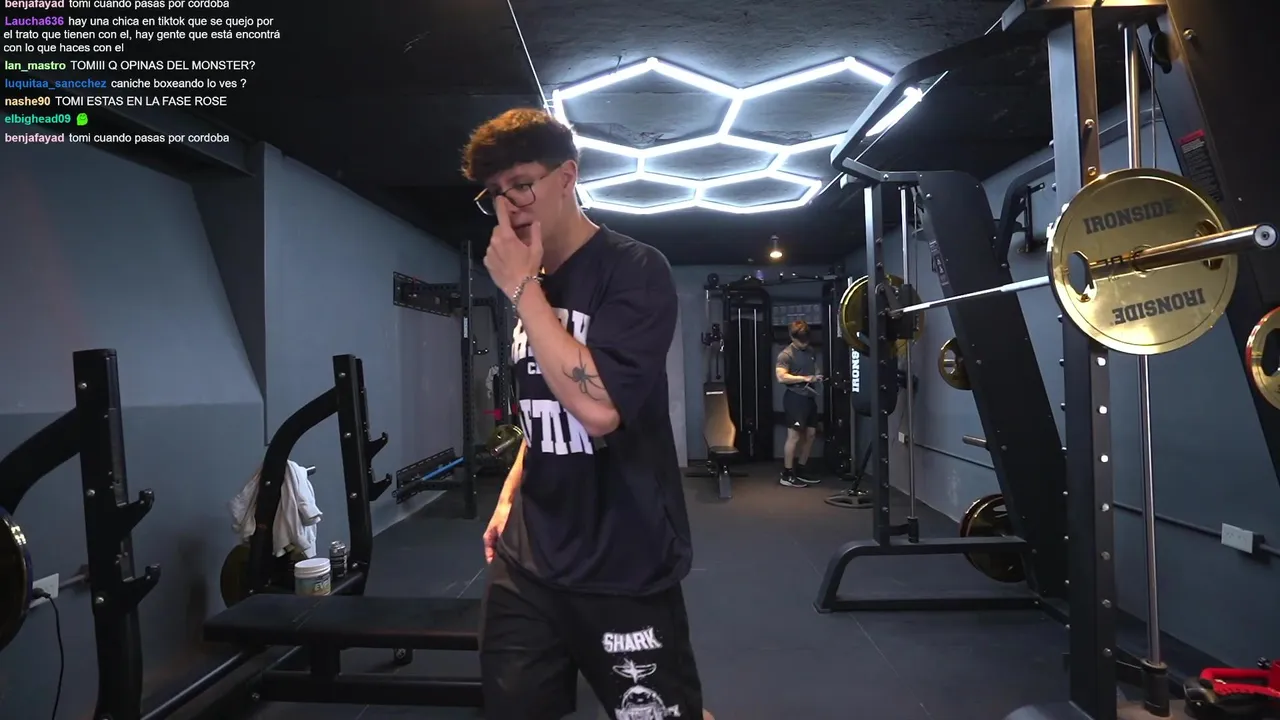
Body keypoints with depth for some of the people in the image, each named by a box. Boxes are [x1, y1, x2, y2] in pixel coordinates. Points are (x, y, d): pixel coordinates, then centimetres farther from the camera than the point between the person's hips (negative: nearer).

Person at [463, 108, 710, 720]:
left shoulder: (634, 270, -13)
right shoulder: (535, 286, 9)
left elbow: (596, 407, -26)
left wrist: (523, 289, -19)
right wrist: (511, 493, 12)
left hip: (623, 571, -6)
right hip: (527, 561, 7)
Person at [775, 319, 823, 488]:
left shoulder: (811, 351, 13)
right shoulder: (786, 354, -11)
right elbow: (781, 377, -22)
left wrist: (817, 377, 7)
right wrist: (804, 378, -20)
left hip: (810, 397, 8)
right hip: (795, 398, -8)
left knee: (810, 434, 10)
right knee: (794, 436, -8)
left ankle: (801, 469, 22)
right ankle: (787, 474, -2)